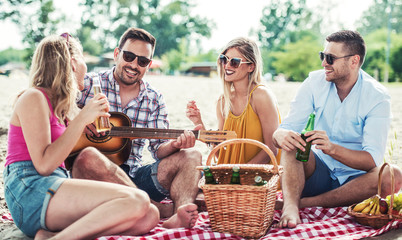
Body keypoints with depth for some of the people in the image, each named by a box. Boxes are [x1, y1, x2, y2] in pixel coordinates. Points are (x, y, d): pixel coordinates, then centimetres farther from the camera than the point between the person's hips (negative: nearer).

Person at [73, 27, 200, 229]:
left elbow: (159, 149, 7)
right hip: (95, 175, -3)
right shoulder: (89, 84, 3)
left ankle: (180, 215, -42)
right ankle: (165, 209, -32)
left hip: (134, 176, 4)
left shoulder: (155, 100, 13)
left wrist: (174, 145, -17)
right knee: (88, 159, -37)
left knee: (191, 156, -12)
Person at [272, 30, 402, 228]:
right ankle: (290, 206, -44)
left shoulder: (377, 97, -11)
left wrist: (332, 148, -40)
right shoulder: (314, 83, -3)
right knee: (291, 140, -24)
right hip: (319, 173, 2)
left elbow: (372, 161, -21)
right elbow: (286, 128, -10)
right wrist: (281, 135, -36)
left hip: (355, 179, -1)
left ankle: (304, 202, -31)